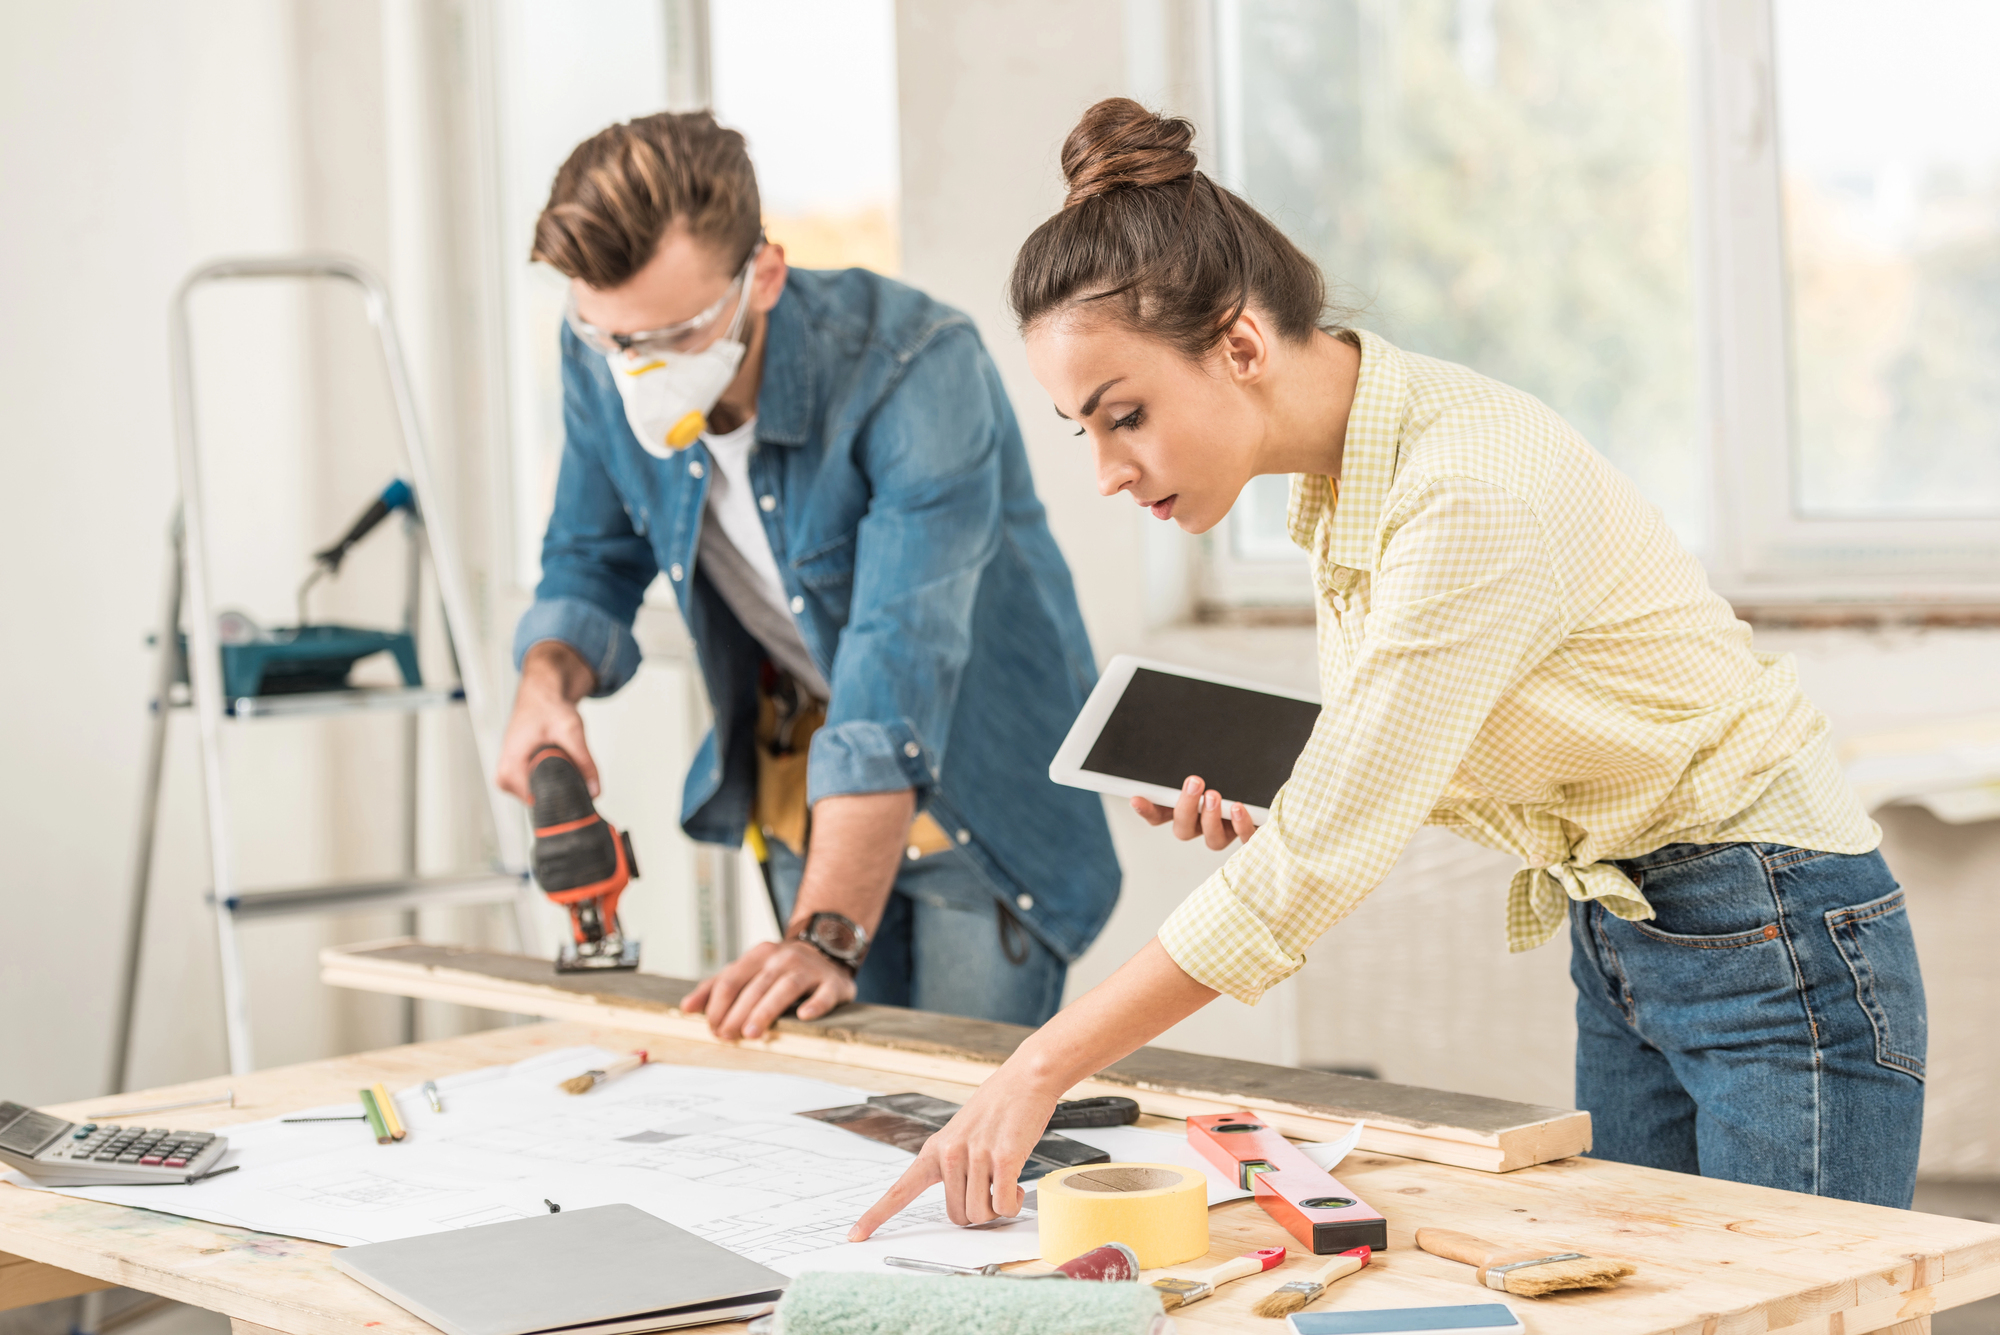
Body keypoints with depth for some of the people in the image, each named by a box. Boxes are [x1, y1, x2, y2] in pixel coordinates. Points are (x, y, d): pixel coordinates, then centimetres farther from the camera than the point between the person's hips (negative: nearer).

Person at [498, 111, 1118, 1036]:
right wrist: (549, 681, -19)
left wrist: (827, 937, -48)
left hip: (978, 782, -5)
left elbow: (898, 673, -40)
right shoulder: (602, 359, -14)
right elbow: (591, 561, 4)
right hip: (797, 770, 5)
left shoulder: (914, 370, -32)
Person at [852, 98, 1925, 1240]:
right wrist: (1262, 801, -4)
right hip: (1619, 945, 9)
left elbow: (1319, 863, -28)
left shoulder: (1473, 493, -27)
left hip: (1777, 947, -9)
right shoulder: (1340, 480, 1)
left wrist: (1041, 1073, -25)